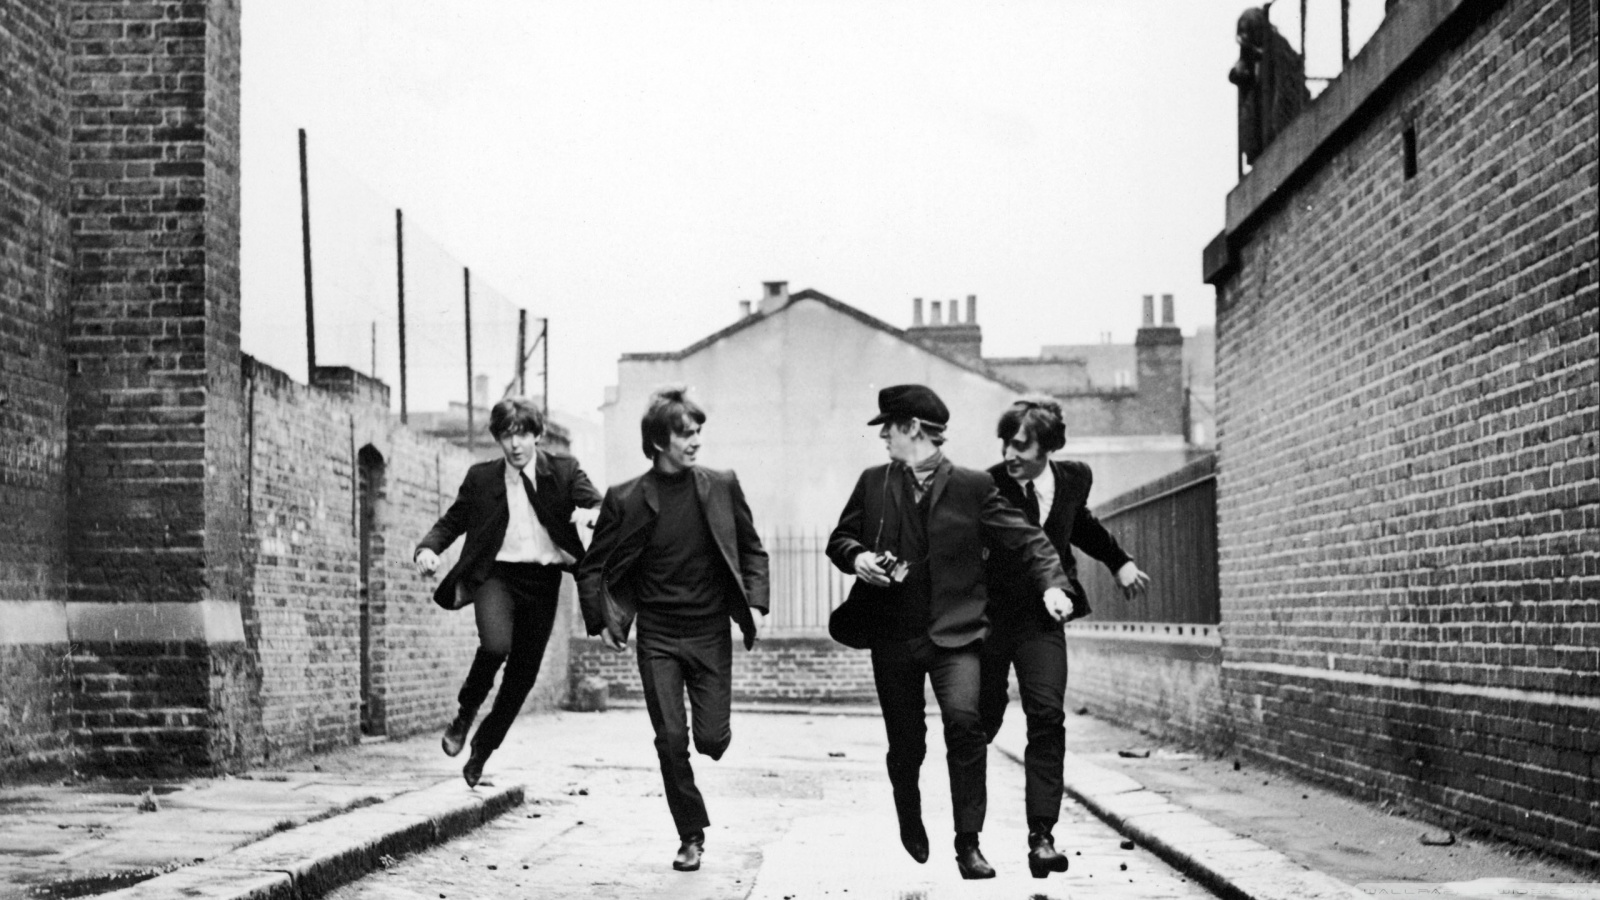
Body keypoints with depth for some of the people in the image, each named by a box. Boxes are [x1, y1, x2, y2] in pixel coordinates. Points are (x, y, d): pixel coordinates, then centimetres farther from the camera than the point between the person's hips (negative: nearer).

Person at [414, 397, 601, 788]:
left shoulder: (564, 471, 3)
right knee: (496, 643, -30)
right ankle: (465, 713, -1)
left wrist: (591, 514, -28)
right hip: (497, 574, -1)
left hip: (542, 580, 2)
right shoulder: (481, 478, 6)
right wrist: (427, 549, -7)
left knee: (522, 674, 5)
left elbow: (602, 509, -4)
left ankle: (481, 750, 26)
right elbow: (451, 522, 13)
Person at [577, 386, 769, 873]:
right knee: (671, 739, -4)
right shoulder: (625, 499, -5)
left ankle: (714, 728, 34)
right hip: (657, 637, -1)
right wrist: (601, 620, -6)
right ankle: (692, 835, 12)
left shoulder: (722, 487, 0)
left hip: (711, 632, 1)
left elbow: (752, 550, 10)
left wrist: (754, 602, -3)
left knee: (712, 739, -4)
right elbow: (593, 568, 4)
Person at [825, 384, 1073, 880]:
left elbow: (1025, 537, 0)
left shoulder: (972, 486, 0)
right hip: (892, 634, 3)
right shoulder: (873, 483, 8)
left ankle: (968, 843, -11)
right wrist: (857, 556, -8)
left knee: (964, 721, -22)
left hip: (953, 633, -2)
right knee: (906, 742, 8)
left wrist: (1052, 583, -16)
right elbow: (839, 538, 15)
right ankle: (910, 818, 39)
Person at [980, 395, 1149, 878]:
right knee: (982, 719, 6)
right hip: (989, 615, -2)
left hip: (1042, 618, 2)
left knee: (1047, 716, -13)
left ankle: (1041, 836, -11)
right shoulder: (987, 487, -14)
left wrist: (1119, 561, 22)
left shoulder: (1074, 478, -1)